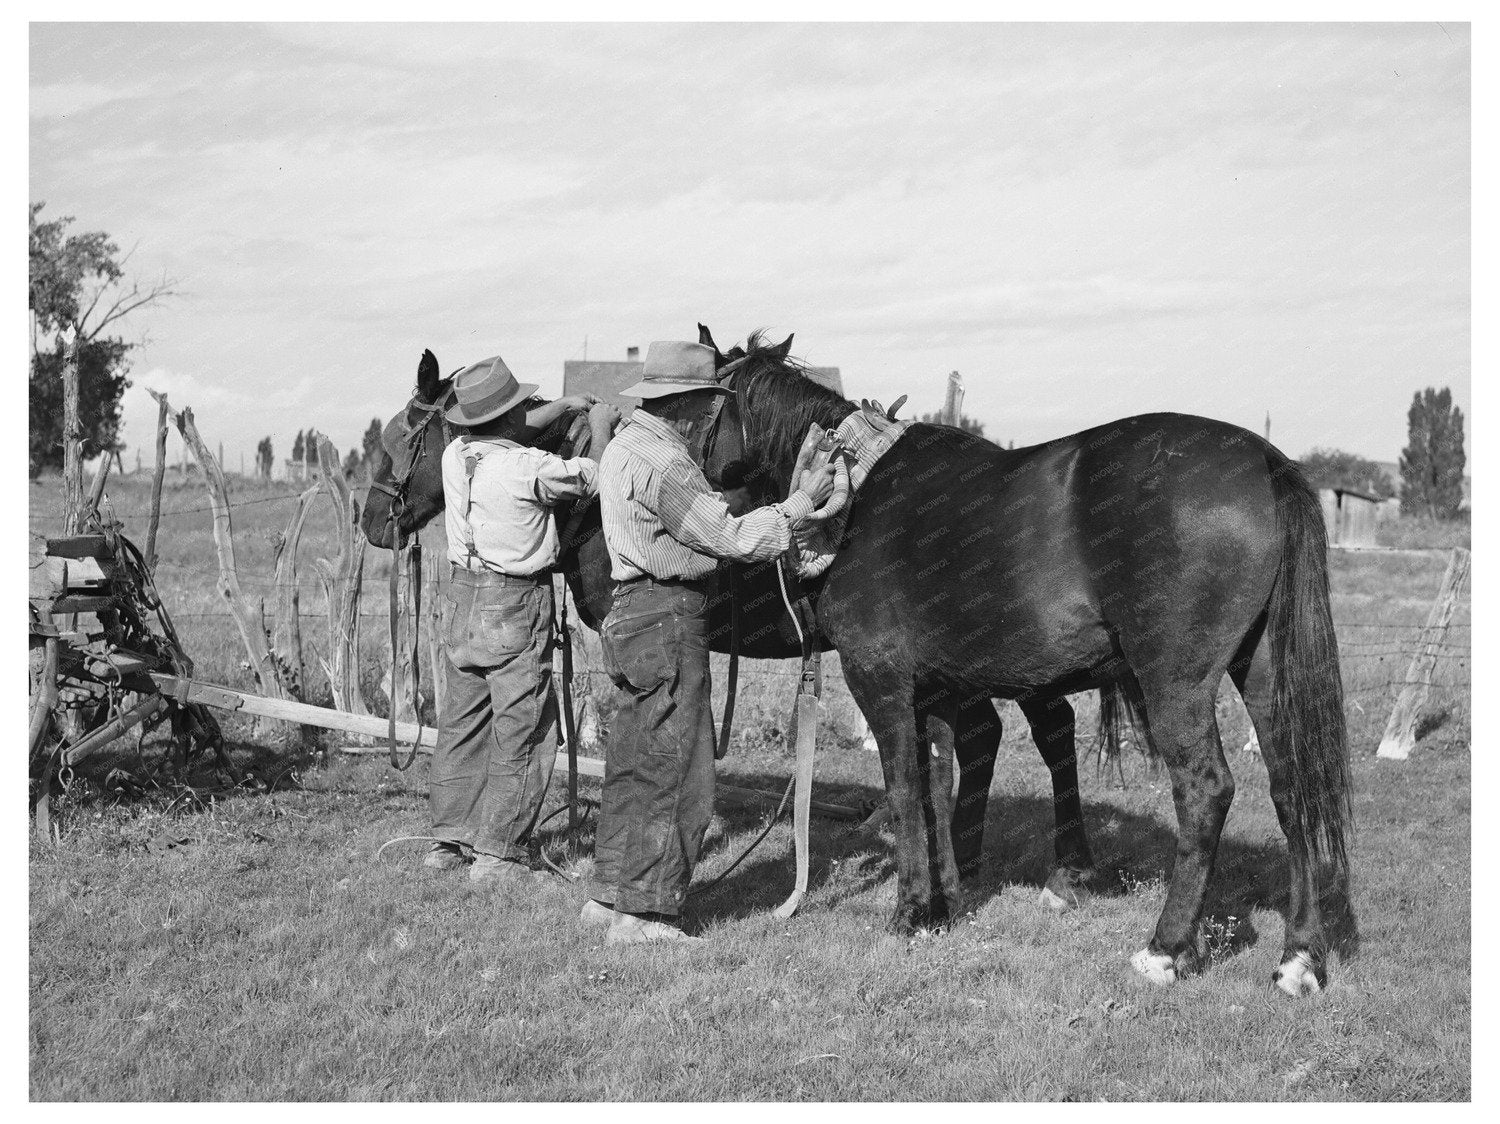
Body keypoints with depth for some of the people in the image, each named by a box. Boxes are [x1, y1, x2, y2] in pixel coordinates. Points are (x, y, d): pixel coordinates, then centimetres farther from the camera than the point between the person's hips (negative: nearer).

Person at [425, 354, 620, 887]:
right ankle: (496, 855, 1)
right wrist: (601, 428, 14)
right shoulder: (529, 468, -18)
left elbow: (502, 438, 23)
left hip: (463, 599, 7)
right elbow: (593, 477, -4)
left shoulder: (456, 456, 2)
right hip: (516, 606, -7)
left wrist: (565, 407, 27)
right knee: (521, 733, 0)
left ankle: (448, 839, 21)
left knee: (460, 723, 15)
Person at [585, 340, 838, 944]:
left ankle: (609, 894, 23)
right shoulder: (661, 463, -18)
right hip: (668, 621, -11)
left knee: (634, 765, 16)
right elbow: (732, 537, -19)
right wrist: (802, 501, -9)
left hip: (632, 617, 11)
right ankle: (643, 912, 0)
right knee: (676, 772, -4)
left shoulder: (626, 445, 15)